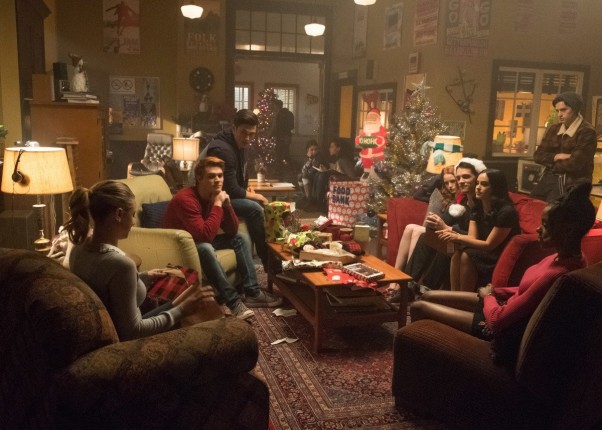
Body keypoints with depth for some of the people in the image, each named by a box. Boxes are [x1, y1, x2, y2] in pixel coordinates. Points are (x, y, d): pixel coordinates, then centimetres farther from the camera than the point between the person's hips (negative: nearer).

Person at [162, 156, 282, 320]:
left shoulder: (216, 195, -3)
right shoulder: (185, 199, -28)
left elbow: (232, 231, -2)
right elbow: (206, 235, -36)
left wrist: (227, 205, -17)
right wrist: (217, 205, -30)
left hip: (200, 241, 9)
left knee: (238, 239, 2)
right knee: (205, 249, -36)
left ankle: (252, 292, -2)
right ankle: (234, 302, -30)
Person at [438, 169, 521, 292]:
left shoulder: (506, 212, -21)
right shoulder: (477, 208, 4)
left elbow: (489, 245, -19)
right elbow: (472, 238, -3)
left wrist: (458, 238, -23)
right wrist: (453, 234, -23)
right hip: (484, 252, 6)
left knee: (467, 256, -29)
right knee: (457, 253, -22)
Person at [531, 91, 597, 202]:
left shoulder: (587, 132, -9)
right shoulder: (554, 129, 14)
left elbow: (574, 164, -16)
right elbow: (538, 155, 8)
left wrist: (551, 162, 0)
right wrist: (556, 157, -10)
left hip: (571, 183, -7)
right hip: (548, 179, 7)